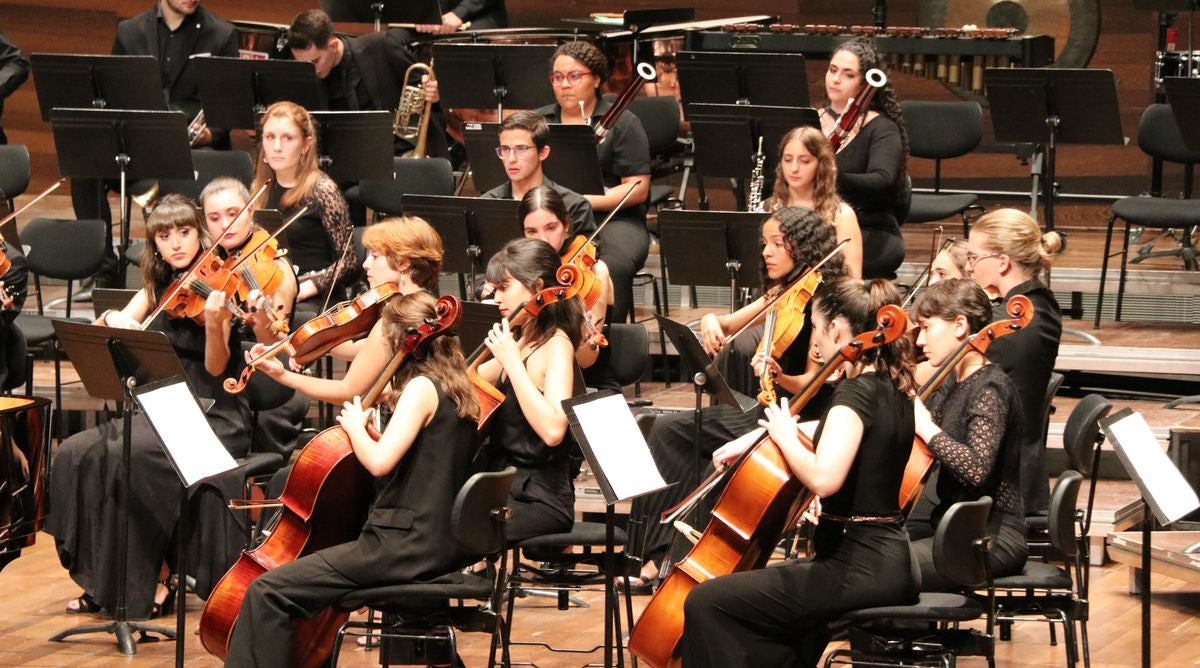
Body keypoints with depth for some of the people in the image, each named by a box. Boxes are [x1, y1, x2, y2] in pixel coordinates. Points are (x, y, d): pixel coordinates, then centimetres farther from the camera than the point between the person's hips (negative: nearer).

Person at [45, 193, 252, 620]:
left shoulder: (212, 286, -6)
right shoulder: (158, 288, 12)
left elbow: (216, 368, -16)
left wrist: (214, 323, -35)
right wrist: (111, 318, -15)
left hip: (215, 418, -7)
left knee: (124, 458, -30)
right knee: (76, 454, -14)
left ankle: (154, 579, -18)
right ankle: (103, 580, -9)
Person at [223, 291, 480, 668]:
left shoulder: (422, 387, -13)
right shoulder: (456, 389, 14)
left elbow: (379, 461, -23)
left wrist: (355, 426, -5)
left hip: (407, 545, -10)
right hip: (443, 543, 10)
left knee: (268, 593, -12)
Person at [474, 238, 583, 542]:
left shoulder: (556, 346, -12)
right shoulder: (521, 343, 13)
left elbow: (553, 430, -27)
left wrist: (511, 361, -24)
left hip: (539, 498, -8)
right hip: (505, 488, 8)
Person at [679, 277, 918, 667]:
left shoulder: (856, 393, -17)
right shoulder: (892, 389, 11)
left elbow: (823, 478, -33)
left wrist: (786, 437, -15)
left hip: (859, 568, -10)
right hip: (888, 562, 10)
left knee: (706, 604, -11)